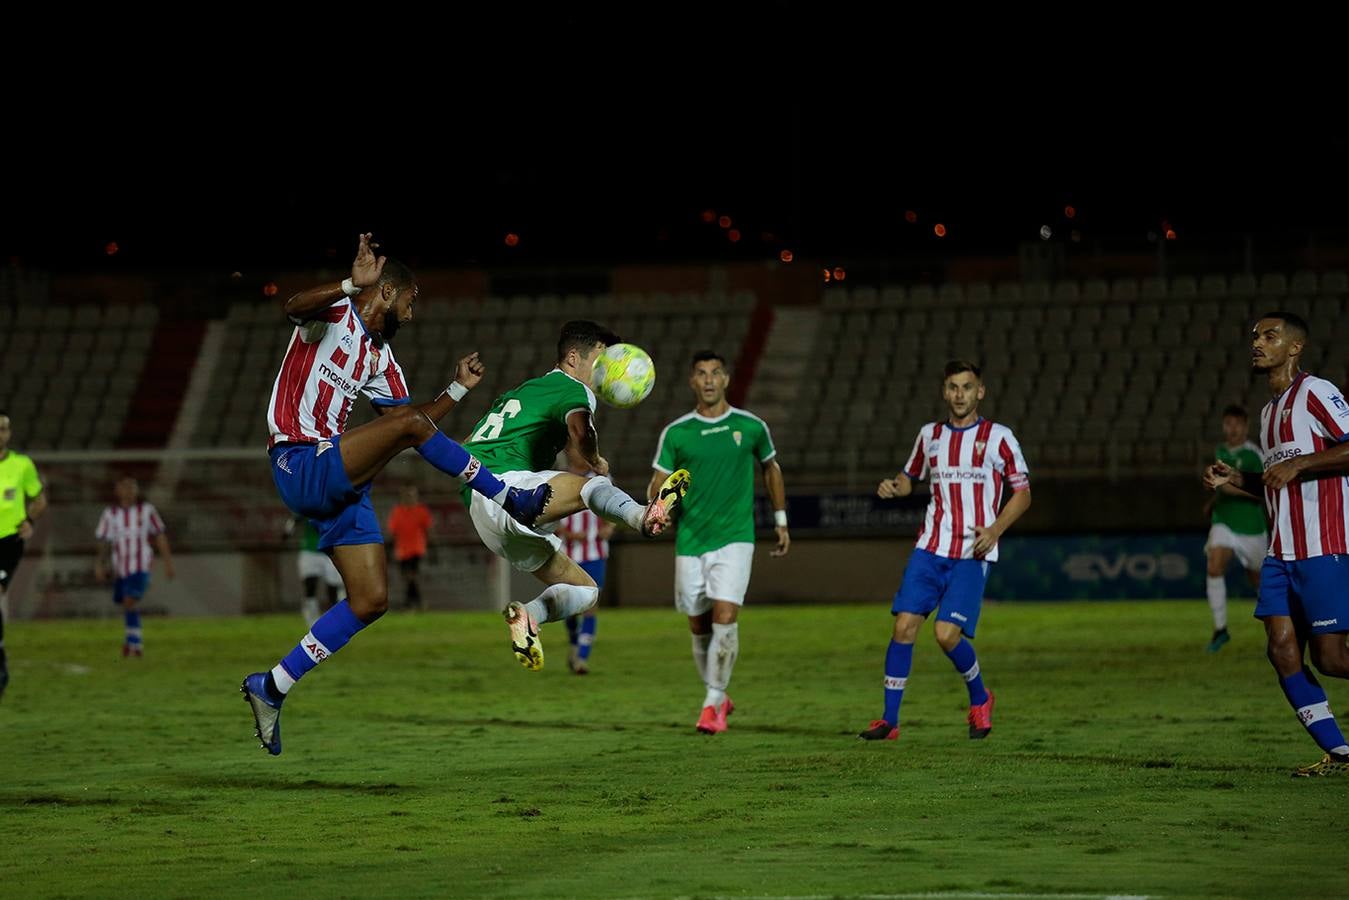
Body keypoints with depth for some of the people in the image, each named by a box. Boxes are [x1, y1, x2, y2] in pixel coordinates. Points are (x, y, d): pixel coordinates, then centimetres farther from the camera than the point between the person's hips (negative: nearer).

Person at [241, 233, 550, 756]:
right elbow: (295, 307, -26)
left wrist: (457, 389, 19)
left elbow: (409, 428, 25)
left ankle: (272, 688, 8)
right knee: (410, 423, -27)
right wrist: (353, 286, -40)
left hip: (338, 484, 9)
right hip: (300, 464, -9)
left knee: (371, 600, 2)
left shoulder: (379, 357, 23)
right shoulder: (334, 316, -2)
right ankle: (511, 500, -15)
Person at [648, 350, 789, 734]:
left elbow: (771, 468, 17)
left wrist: (780, 521, 19)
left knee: (725, 616, -17)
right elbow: (658, 484, 1)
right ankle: (717, 694, 30)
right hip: (690, 541, 2)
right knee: (699, 626, 8)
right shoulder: (676, 433, -1)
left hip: (734, 538, -2)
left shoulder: (750, 426, 1)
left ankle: (713, 703, -9)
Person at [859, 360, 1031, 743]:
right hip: (930, 549, 4)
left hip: (973, 555, -4)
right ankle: (889, 720, -1)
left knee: (947, 633, -15)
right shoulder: (930, 435, 11)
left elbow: (1022, 492, 4)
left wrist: (995, 529, -12)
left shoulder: (998, 437, 0)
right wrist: (893, 487, 0)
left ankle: (979, 698, 14)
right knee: (904, 625, -9)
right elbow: (910, 477, 25)